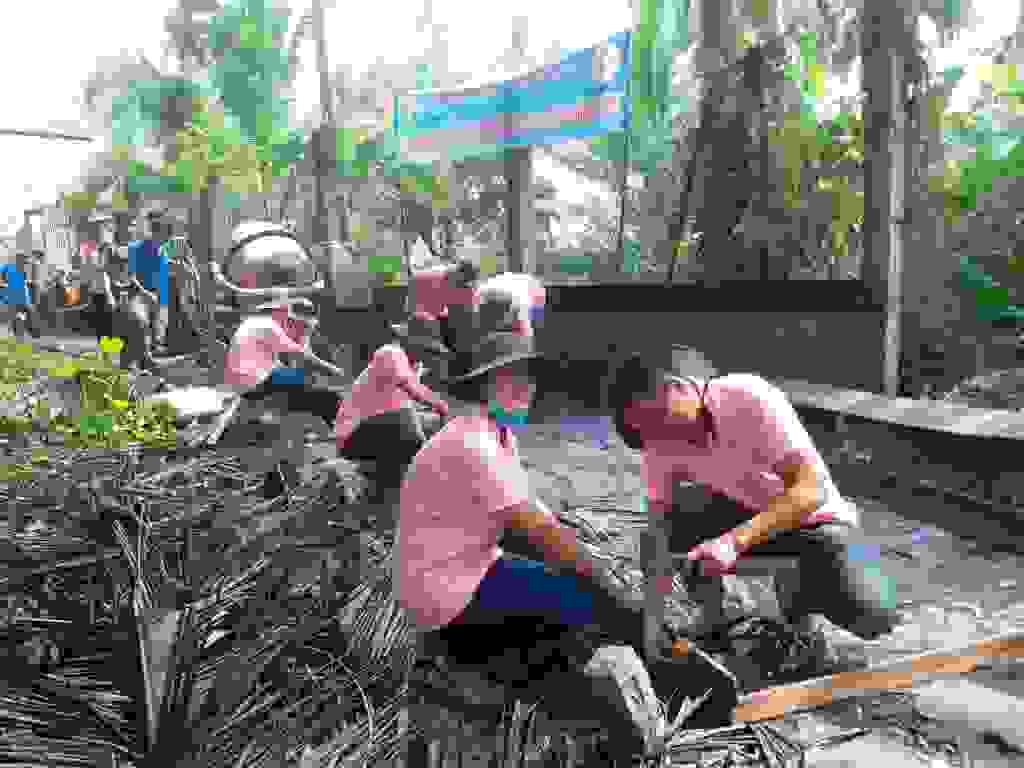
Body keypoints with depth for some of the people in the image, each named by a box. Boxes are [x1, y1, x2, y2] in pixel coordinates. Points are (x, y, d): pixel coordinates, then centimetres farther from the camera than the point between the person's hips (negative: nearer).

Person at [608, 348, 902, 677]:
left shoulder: (750, 397, -28)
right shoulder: (660, 441, -14)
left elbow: (812, 489, -33)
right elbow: (659, 532, -12)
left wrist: (735, 540, -43)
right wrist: (652, 622, -20)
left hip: (813, 518, -3)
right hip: (746, 512, 4)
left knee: (872, 621, -26)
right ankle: (714, 630, -1)